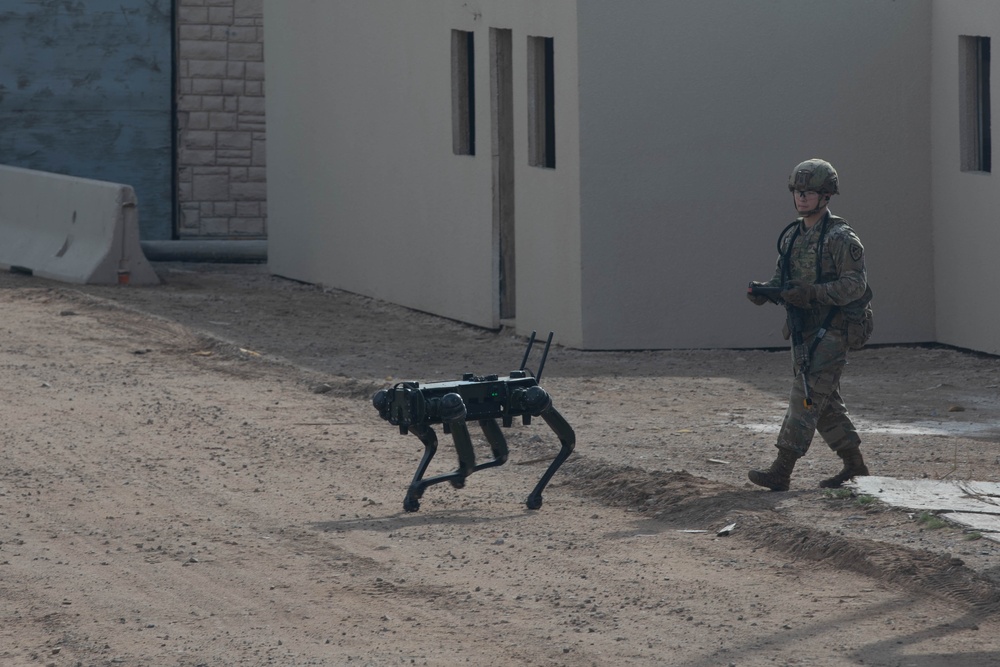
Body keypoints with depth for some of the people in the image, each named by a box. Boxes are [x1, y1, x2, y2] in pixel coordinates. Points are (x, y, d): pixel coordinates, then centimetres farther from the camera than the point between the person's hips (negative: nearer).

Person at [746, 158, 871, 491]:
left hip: (830, 332, -9)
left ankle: (782, 472, -15)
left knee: (807, 397, -12)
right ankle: (854, 464, 24)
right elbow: (783, 277, 19)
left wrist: (812, 293, -26)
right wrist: (764, 291, -3)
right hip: (802, 331, 9)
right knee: (826, 402, 13)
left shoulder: (840, 238, -11)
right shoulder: (792, 236, 13)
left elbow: (855, 284, -16)